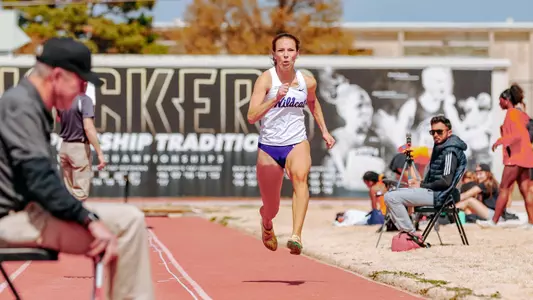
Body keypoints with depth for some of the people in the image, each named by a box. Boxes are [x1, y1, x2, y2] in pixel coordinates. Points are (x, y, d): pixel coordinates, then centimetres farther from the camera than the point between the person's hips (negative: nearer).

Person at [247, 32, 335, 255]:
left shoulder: (308, 82, 0)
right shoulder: (266, 79, -11)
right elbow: (251, 117, -22)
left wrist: (324, 131, 19)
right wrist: (276, 98, -33)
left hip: (297, 144, 1)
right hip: (269, 147, -1)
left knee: (300, 177, -34)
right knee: (271, 208, 10)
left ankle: (296, 236, -44)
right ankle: (267, 225, 49)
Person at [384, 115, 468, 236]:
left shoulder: (450, 151, -14)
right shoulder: (440, 147, 17)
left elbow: (446, 182, -21)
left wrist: (422, 185, -11)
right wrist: (419, 182, 5)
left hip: (438, 195, -11)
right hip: (433, 191, 11)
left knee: (391, 198, -19)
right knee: (391, 194, 15)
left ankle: (410, 233, -15)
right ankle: (405, 231, 7)